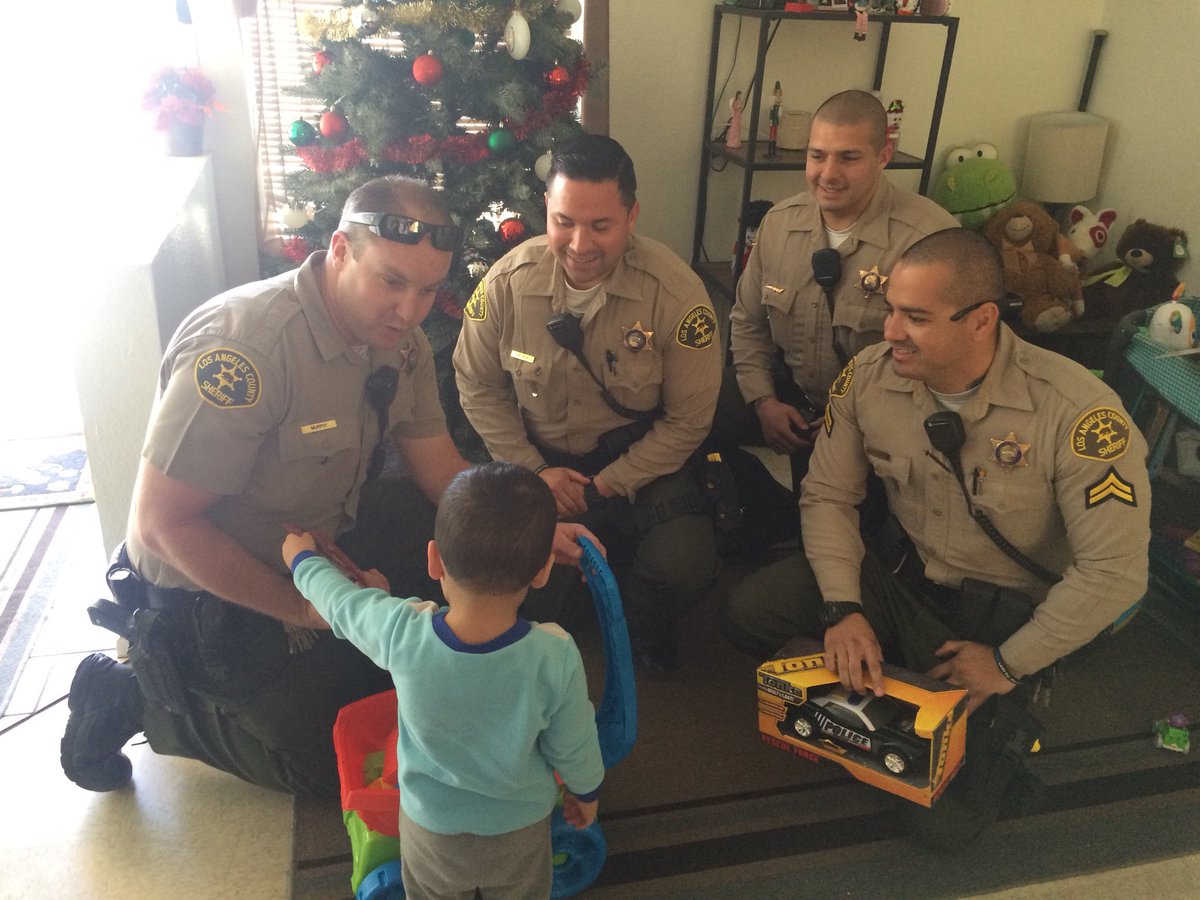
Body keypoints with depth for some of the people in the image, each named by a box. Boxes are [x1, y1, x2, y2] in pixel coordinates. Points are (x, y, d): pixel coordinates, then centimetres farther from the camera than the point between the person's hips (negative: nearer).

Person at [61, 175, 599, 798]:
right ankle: (138, 696, 11)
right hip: (215, 588, -7)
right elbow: (161, 523, -28)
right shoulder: (242, 346, -32)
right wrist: (304, 608, -24)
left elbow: (439, 468, 0)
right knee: (339, 764, -2)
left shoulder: (399, 339, -7)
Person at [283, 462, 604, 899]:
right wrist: (586, 792, 8)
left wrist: (303, 559, 13)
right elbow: (572, 747, -15)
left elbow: (338, 600, -9)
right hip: (521, 830, -1)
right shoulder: (555, 657, -33)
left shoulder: (401, 633, -31)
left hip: (431, 828, 1)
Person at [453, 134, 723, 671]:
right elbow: (478, 386, 1)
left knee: (686, 568, -25)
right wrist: (533, 470, -8)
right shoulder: (509, 282, -13)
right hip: (537, 459, 2)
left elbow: (688, 419, -10)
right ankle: (538, 633, 16)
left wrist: (606, 486, -13)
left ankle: (640, 628, 13)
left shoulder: (675, 293, -19)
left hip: (638, 461, -1)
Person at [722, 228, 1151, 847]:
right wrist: (843, 608, -17)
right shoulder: (869, 377, -15)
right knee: (747, 611, -17)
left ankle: (1003, 720, 21)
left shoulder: (1076, 412, -27)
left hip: (1011, 610, -3)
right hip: (904, 571, 4)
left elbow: (1115, 570, -22)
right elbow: (827, 496, -5)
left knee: (945, 817, -10)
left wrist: (1009, 664, -16)